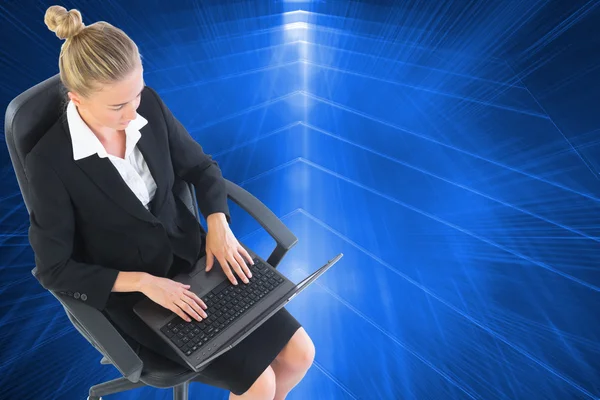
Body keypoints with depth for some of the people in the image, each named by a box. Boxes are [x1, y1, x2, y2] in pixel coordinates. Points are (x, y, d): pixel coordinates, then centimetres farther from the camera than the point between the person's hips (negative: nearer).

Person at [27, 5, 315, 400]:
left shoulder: (148, 104, -9)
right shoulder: (49, 163, -19)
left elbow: (201, 166, 3)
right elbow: (55, 269, -10)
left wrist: (218, 224, -13)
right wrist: (143, 282, -22)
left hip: (195, 255, 4)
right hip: (132, 293, -3)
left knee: (300, 353, 2)